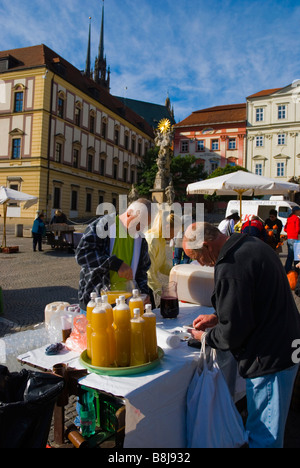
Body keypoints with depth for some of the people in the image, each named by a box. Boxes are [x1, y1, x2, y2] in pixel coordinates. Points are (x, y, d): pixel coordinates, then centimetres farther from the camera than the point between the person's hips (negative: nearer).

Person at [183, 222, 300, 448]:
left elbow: (232, 333, -22)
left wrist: (205, 336, -3)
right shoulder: (251, 243, 4)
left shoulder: (230, 268, -27)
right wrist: (217, 317, 13)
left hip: (269, 360, -10)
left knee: (263, 434, 8)